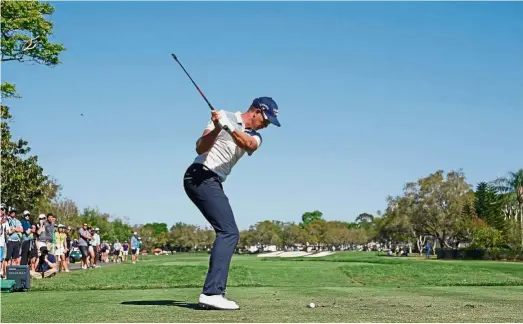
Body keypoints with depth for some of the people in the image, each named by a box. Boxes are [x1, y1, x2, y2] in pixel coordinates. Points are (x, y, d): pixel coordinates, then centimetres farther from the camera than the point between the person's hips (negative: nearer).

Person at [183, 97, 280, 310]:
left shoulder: (255, 136, 14)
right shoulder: (225, 117, -4)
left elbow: (248, 144, -13)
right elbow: (200, 148, -13)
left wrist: (230, 127, -30)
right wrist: (217, 128, -29)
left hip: (213, 183, 9)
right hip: (200, 176, -9)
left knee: (228, 233, 8)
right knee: (229, 232, -18)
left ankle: (213, 294, 10)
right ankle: (211, 292, -25)